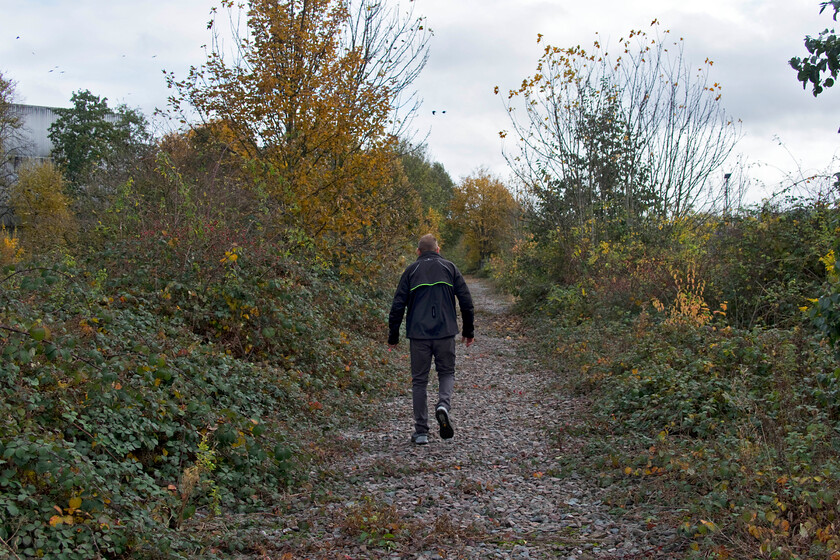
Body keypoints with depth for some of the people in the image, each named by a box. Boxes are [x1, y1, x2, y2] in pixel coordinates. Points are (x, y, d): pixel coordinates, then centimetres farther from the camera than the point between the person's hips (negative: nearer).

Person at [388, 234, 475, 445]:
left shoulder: (411, 271, 7)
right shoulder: (449, 268, 8)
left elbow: (398, 305, 2)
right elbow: (466, 301, 5)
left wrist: (393, 336, 10)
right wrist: (468, 331, 15)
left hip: (418, 335, 0)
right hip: (445, 333, 0)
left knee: (419, 380, 8)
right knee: (447, 373, 17)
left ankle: (421, 432, 7)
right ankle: (443, 404, -14)